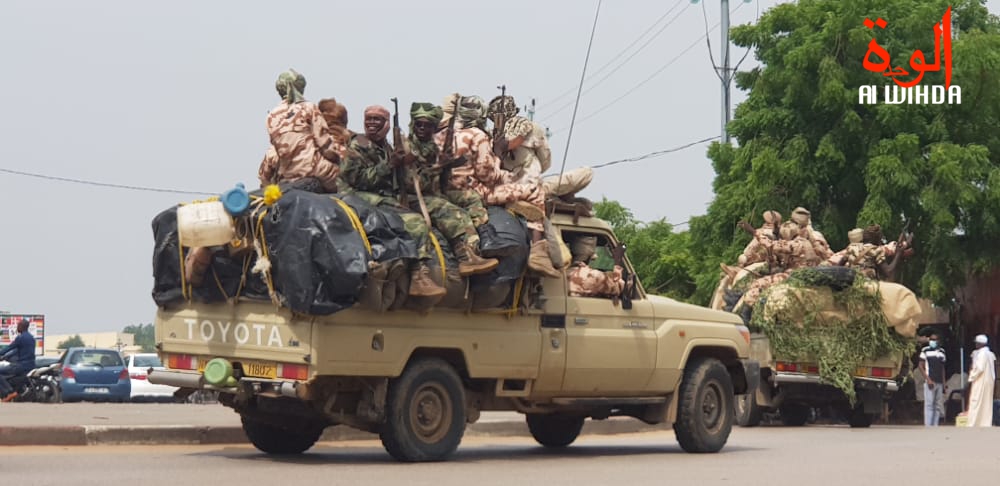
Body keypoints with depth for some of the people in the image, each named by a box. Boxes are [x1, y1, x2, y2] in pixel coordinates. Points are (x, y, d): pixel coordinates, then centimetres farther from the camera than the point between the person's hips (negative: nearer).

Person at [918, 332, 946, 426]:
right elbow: (921, 366, -3)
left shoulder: (941, 352, 14)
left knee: (938, 406, 4)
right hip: (930, 382, -5)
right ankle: (928, 428, -10)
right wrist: (928, 380, -12)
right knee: (929, 405, -10)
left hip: (939, 383, 5)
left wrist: (944, 384, 12)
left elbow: (942, 368, 17)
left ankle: (935, 427, 8)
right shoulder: (925, 351, -1)